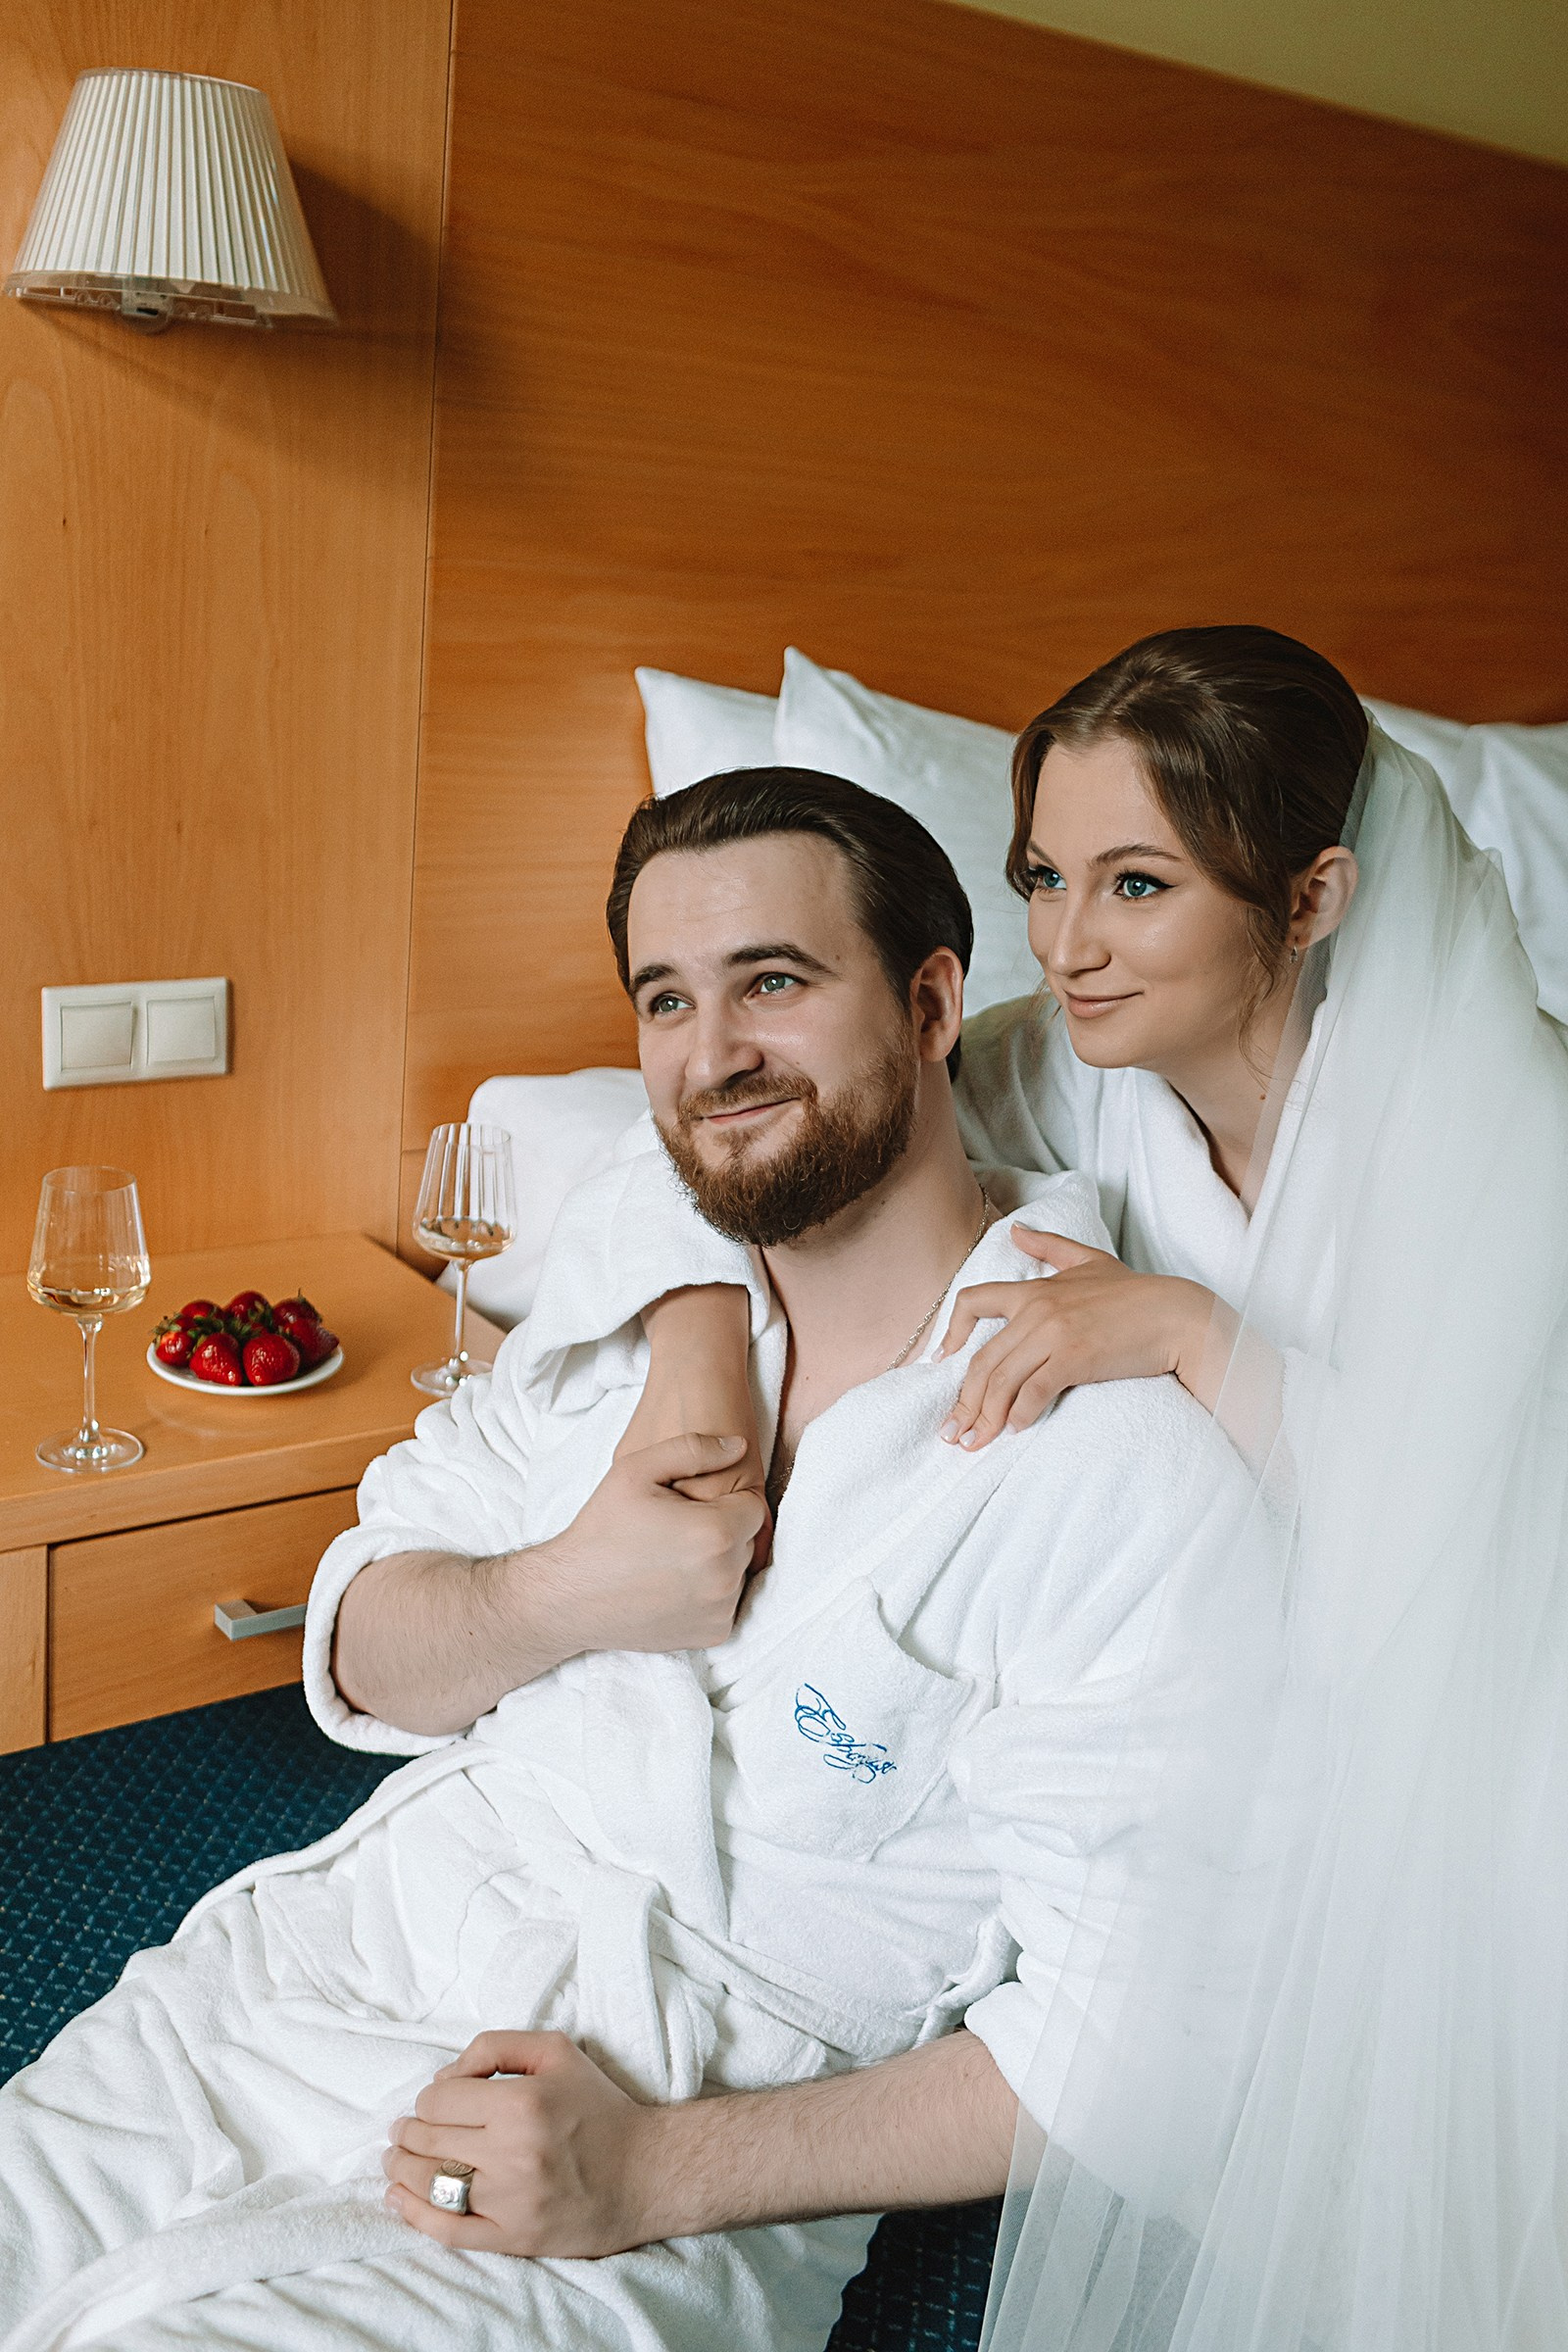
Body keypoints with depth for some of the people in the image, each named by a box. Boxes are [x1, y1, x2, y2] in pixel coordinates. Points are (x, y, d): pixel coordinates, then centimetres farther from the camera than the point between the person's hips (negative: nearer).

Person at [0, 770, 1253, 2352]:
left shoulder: (1119, 1466, -18)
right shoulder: (633, 1240, 2)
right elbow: (361, 1663, 6)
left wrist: (661, 2171, -20)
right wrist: (568, 1595, -16)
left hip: (687, 2153, -5)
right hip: (367, 1919, 5)